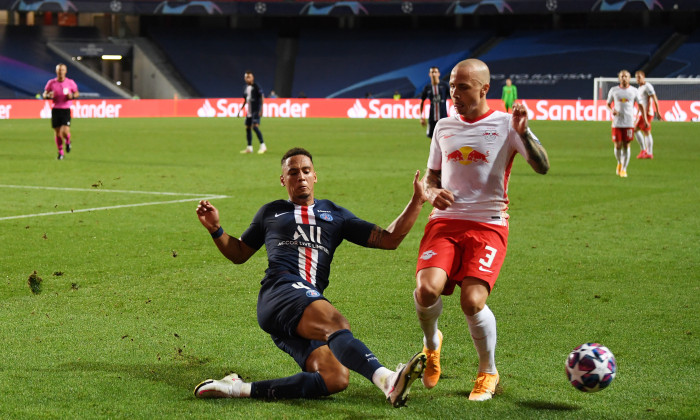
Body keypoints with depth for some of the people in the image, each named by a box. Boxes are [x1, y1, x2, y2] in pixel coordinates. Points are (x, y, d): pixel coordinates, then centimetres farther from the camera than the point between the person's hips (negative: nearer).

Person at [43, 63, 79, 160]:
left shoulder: (70, 82, -1)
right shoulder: (51, 82, 1)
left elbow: (77, 93, 13)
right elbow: (44, 95, 10)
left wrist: (72, 96, -10)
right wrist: (48, 95, -13)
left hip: (66, 109, -1)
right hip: (55, 109, 1)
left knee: (65, 131, -15)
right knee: (57, 132, 3)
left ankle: (68, 142, 20)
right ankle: (60, 152, 18)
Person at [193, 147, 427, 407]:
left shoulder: (335, 215, 28)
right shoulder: (271, 213, 25)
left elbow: (389, 239, 24)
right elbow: (239, 254, 31)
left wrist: (416, 202, 15)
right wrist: (215, 229, 15)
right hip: (280, 291, -4)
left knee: (336, 378, -24)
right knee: (337, 325, -36)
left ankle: (241, 389, -22)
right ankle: (387, 379, -59)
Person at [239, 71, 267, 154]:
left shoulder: (256, 86, -8)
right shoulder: (246, 88, 12)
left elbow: (261, 98, -9)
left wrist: (261, 109, -15)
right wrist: (240, 110, 17)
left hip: (256, 111, -8)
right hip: (248, 111, 8)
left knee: (255, 126, -18)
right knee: (247, 128, 9)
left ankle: (263, 146, -15)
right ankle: (249, 148, 19)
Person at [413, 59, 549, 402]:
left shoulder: (505, 125, 1)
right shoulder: (444, 128, 14)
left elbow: (542, 167, -10)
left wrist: (523, 132, -26)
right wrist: (433, 193, -1)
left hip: (488, 224, -3)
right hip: (445, 221, 3)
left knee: (472, 300, -22)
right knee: (427, 289, -24)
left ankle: (488, 372, 7)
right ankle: (431, 343, 12)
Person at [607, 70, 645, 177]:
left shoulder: (634, 90, 4)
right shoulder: (613, 90, 5)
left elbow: (641, 105, 8)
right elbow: (608, 104, 13)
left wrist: (645, 119, -1)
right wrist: (612, 110, -10)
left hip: (629, 123, 0)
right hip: (617, 122, 0)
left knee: (626, 146, -3)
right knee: (618, 145, -3)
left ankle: (623, 169, 2)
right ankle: (619, 163, 25)